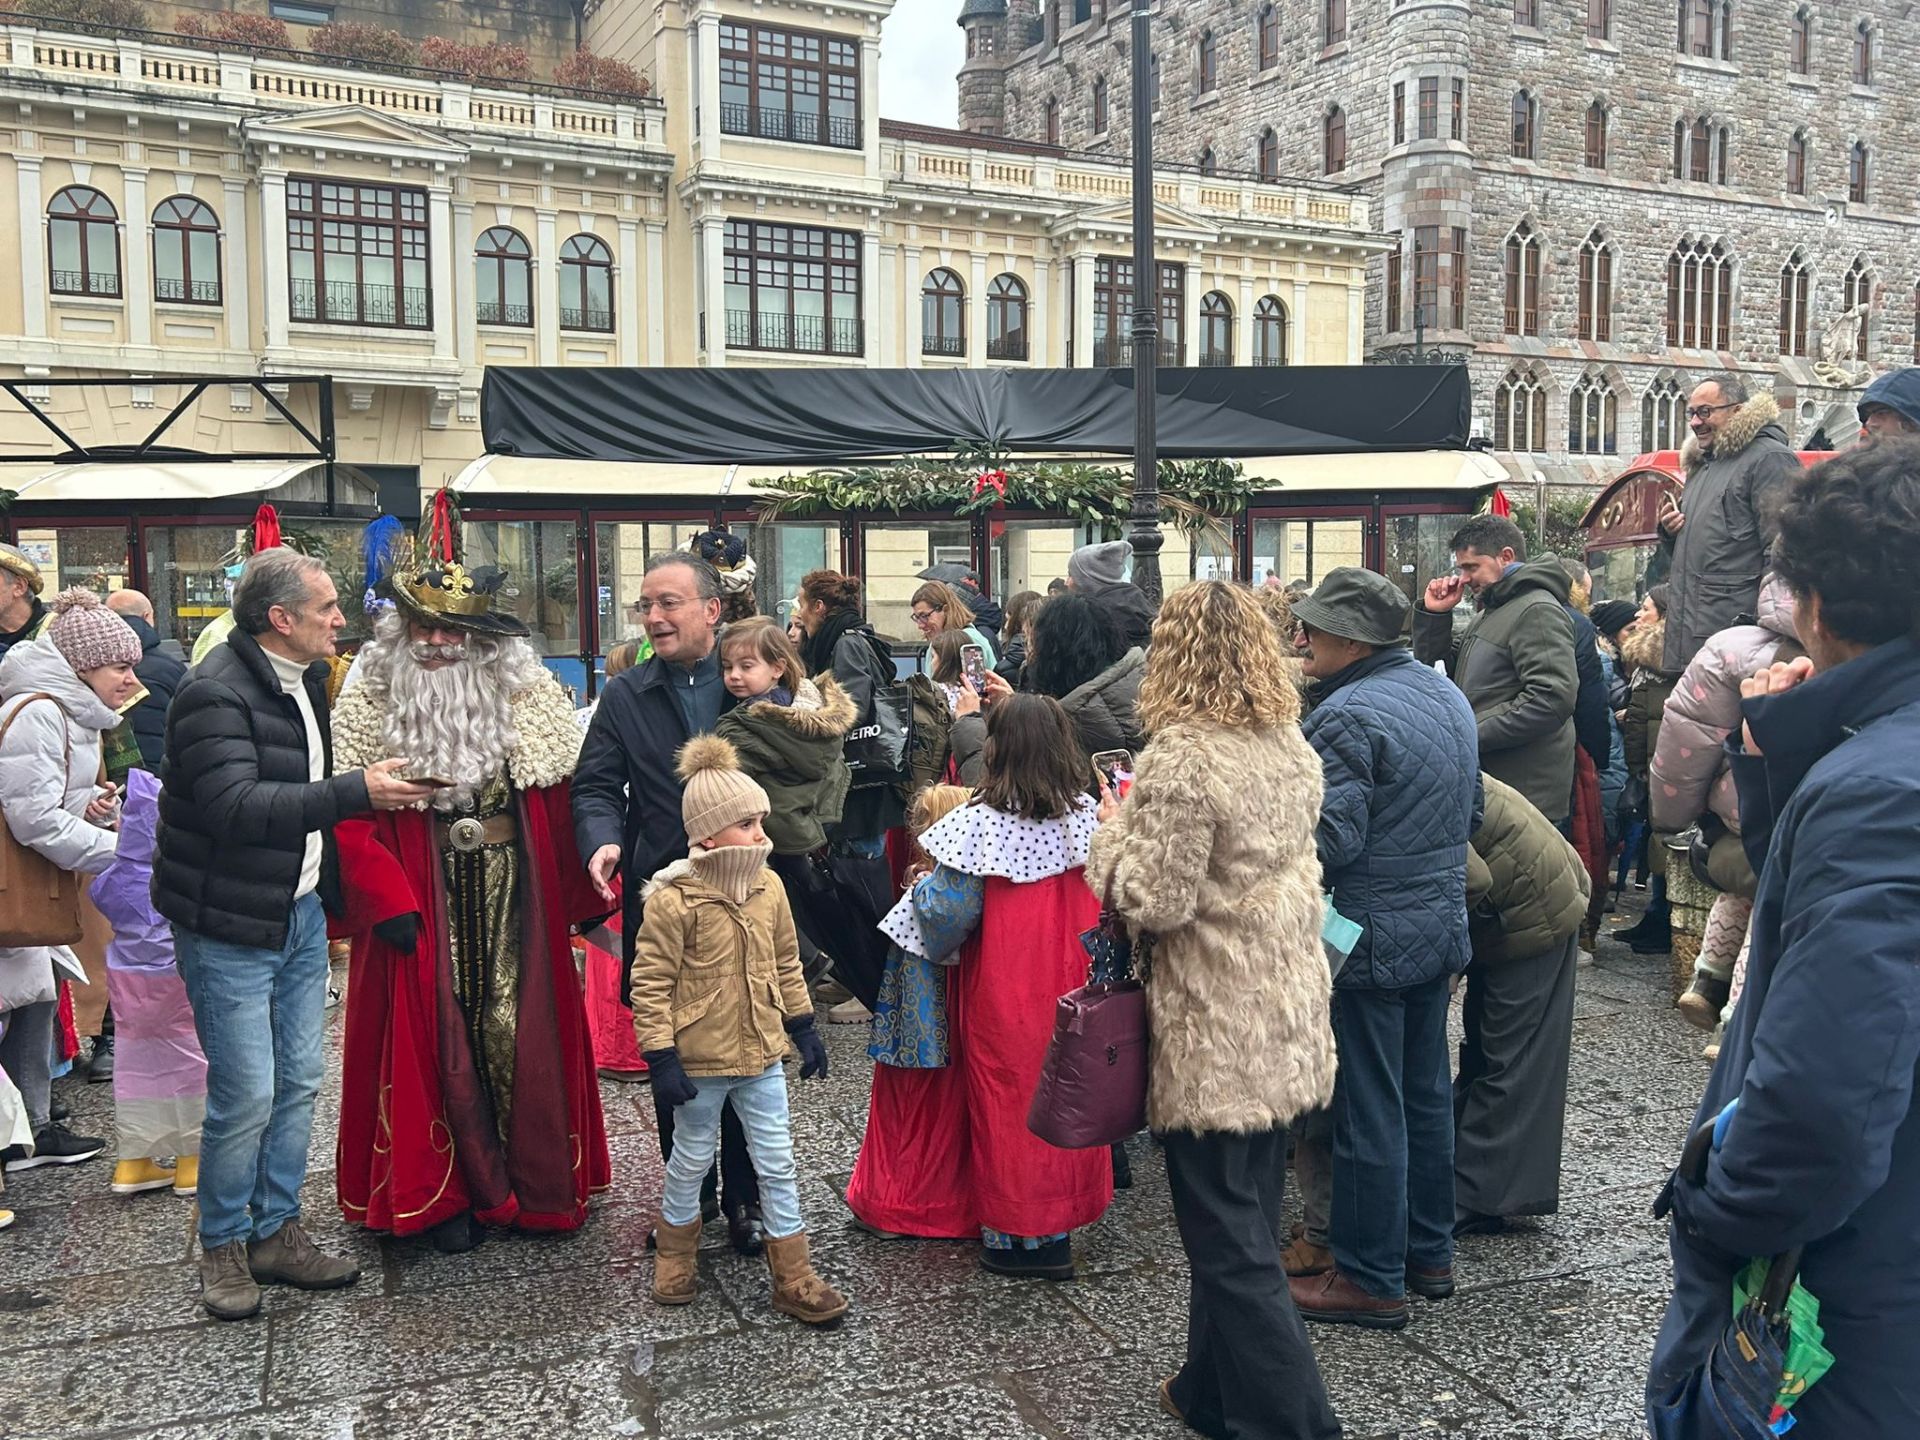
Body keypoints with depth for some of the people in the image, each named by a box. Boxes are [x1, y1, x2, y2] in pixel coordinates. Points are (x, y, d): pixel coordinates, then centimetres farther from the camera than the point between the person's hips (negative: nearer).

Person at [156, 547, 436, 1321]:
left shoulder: (305, 679, 8)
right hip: (230, 927, -8)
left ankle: (276, 1230, 26)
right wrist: (358, 791, -34)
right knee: (246, 1093, -3)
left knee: (300, 1079, 12)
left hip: (300, 914, 8)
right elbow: (237, 807, -31)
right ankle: (222, 1247, 18)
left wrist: (333, 892, 15)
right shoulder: (215, 694, -19)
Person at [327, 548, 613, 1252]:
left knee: (523, 1034, 9)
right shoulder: (368, 710, -3)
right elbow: (349, 817, -8)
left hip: (517, 901, 2)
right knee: (437, 1045, 6)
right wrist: (389, 902, -17)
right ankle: (447, 1196, 22)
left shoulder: (532, 696, 1)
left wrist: (586, 897, -1)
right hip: (424, 906, -1)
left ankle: (538, 1185, 26)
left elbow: (567, 799, 1)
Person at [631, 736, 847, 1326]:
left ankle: (794, 1277, 18)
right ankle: (675, 1252, 39)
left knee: (778, 1164, 9)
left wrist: (803, 1027, 13)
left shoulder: (768, 888, -1)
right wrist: (661, 1057, -17)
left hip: (761, 1056, 5)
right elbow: (650, 984, -16)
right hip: (699, 1062, -5)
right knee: (691, 1160, 15)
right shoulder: (673, 900, -19)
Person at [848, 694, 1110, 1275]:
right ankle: (1059, 1225, 25)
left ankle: (1010, 1234, 19)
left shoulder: (980, 823, -17)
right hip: (1071, 985, 4)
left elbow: (948, 911, -16)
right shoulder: (1088, 818, -3)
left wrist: (923, 883, 3)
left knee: (1005, 1096, 9)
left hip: (1002, 992, -4)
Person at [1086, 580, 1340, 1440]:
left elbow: (1153, 901, -21)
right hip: (1287, 1021, 8)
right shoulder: (1293, 747, 5)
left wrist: (1113, 833, -4)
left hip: (1216, 1039, -8)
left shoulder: (1181, 757, -20)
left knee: (1229, 1239, 4)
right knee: (1246, 1221, 20)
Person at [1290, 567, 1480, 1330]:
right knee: (1426, 1094, 18)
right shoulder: (1448, 697, 9)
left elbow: (1329, 843, -24)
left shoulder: (1346, 716, -20)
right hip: (1441, 924, 9)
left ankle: (1370, 1279, 13)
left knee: (1368, 1111, 2)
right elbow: (1471, 809, 18)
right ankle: (1429, 1253, 31)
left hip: (1371, 937, -9)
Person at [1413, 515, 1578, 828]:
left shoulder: (1537, 611, -11)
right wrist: (1434, 615, 8)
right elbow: (1433, 666, 23)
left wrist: (1474, 736, -21)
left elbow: (1553, 698, -23)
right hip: (1484, 784, 9)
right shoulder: (1490, 612, 21)